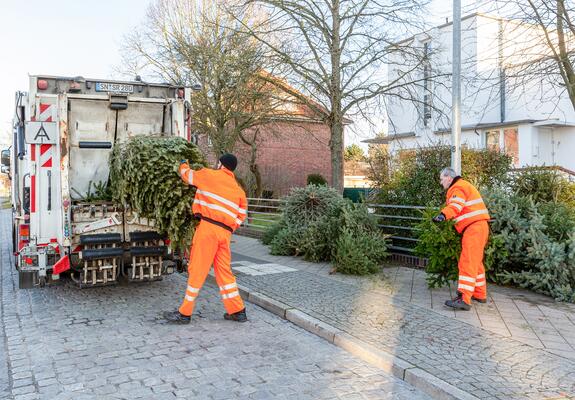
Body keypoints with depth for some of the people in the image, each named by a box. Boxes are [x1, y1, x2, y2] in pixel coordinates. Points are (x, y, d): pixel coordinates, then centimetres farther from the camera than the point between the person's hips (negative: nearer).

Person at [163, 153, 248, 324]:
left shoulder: (209, 175, 4)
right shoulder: (239, 191, 18)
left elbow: (187, 175, 18)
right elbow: (241, 215, 14)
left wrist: (183, 164, 39)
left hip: (208, 227, -6)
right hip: (225, 233, 6)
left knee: (197, 269, -2)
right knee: (224, 271, 14)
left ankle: (184, 313, 5)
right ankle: (237, 311, 18)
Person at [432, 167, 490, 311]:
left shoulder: (458, 187, -10)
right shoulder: (462, 186, 24)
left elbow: (455, 205, -29)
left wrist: (443, 215, -45)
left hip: (474, 227, -11)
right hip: (477, 227, 11)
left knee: (467, 263, -15)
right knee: (475, 262, 18)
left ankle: (464, 299, -19)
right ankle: (480, 294, 27)